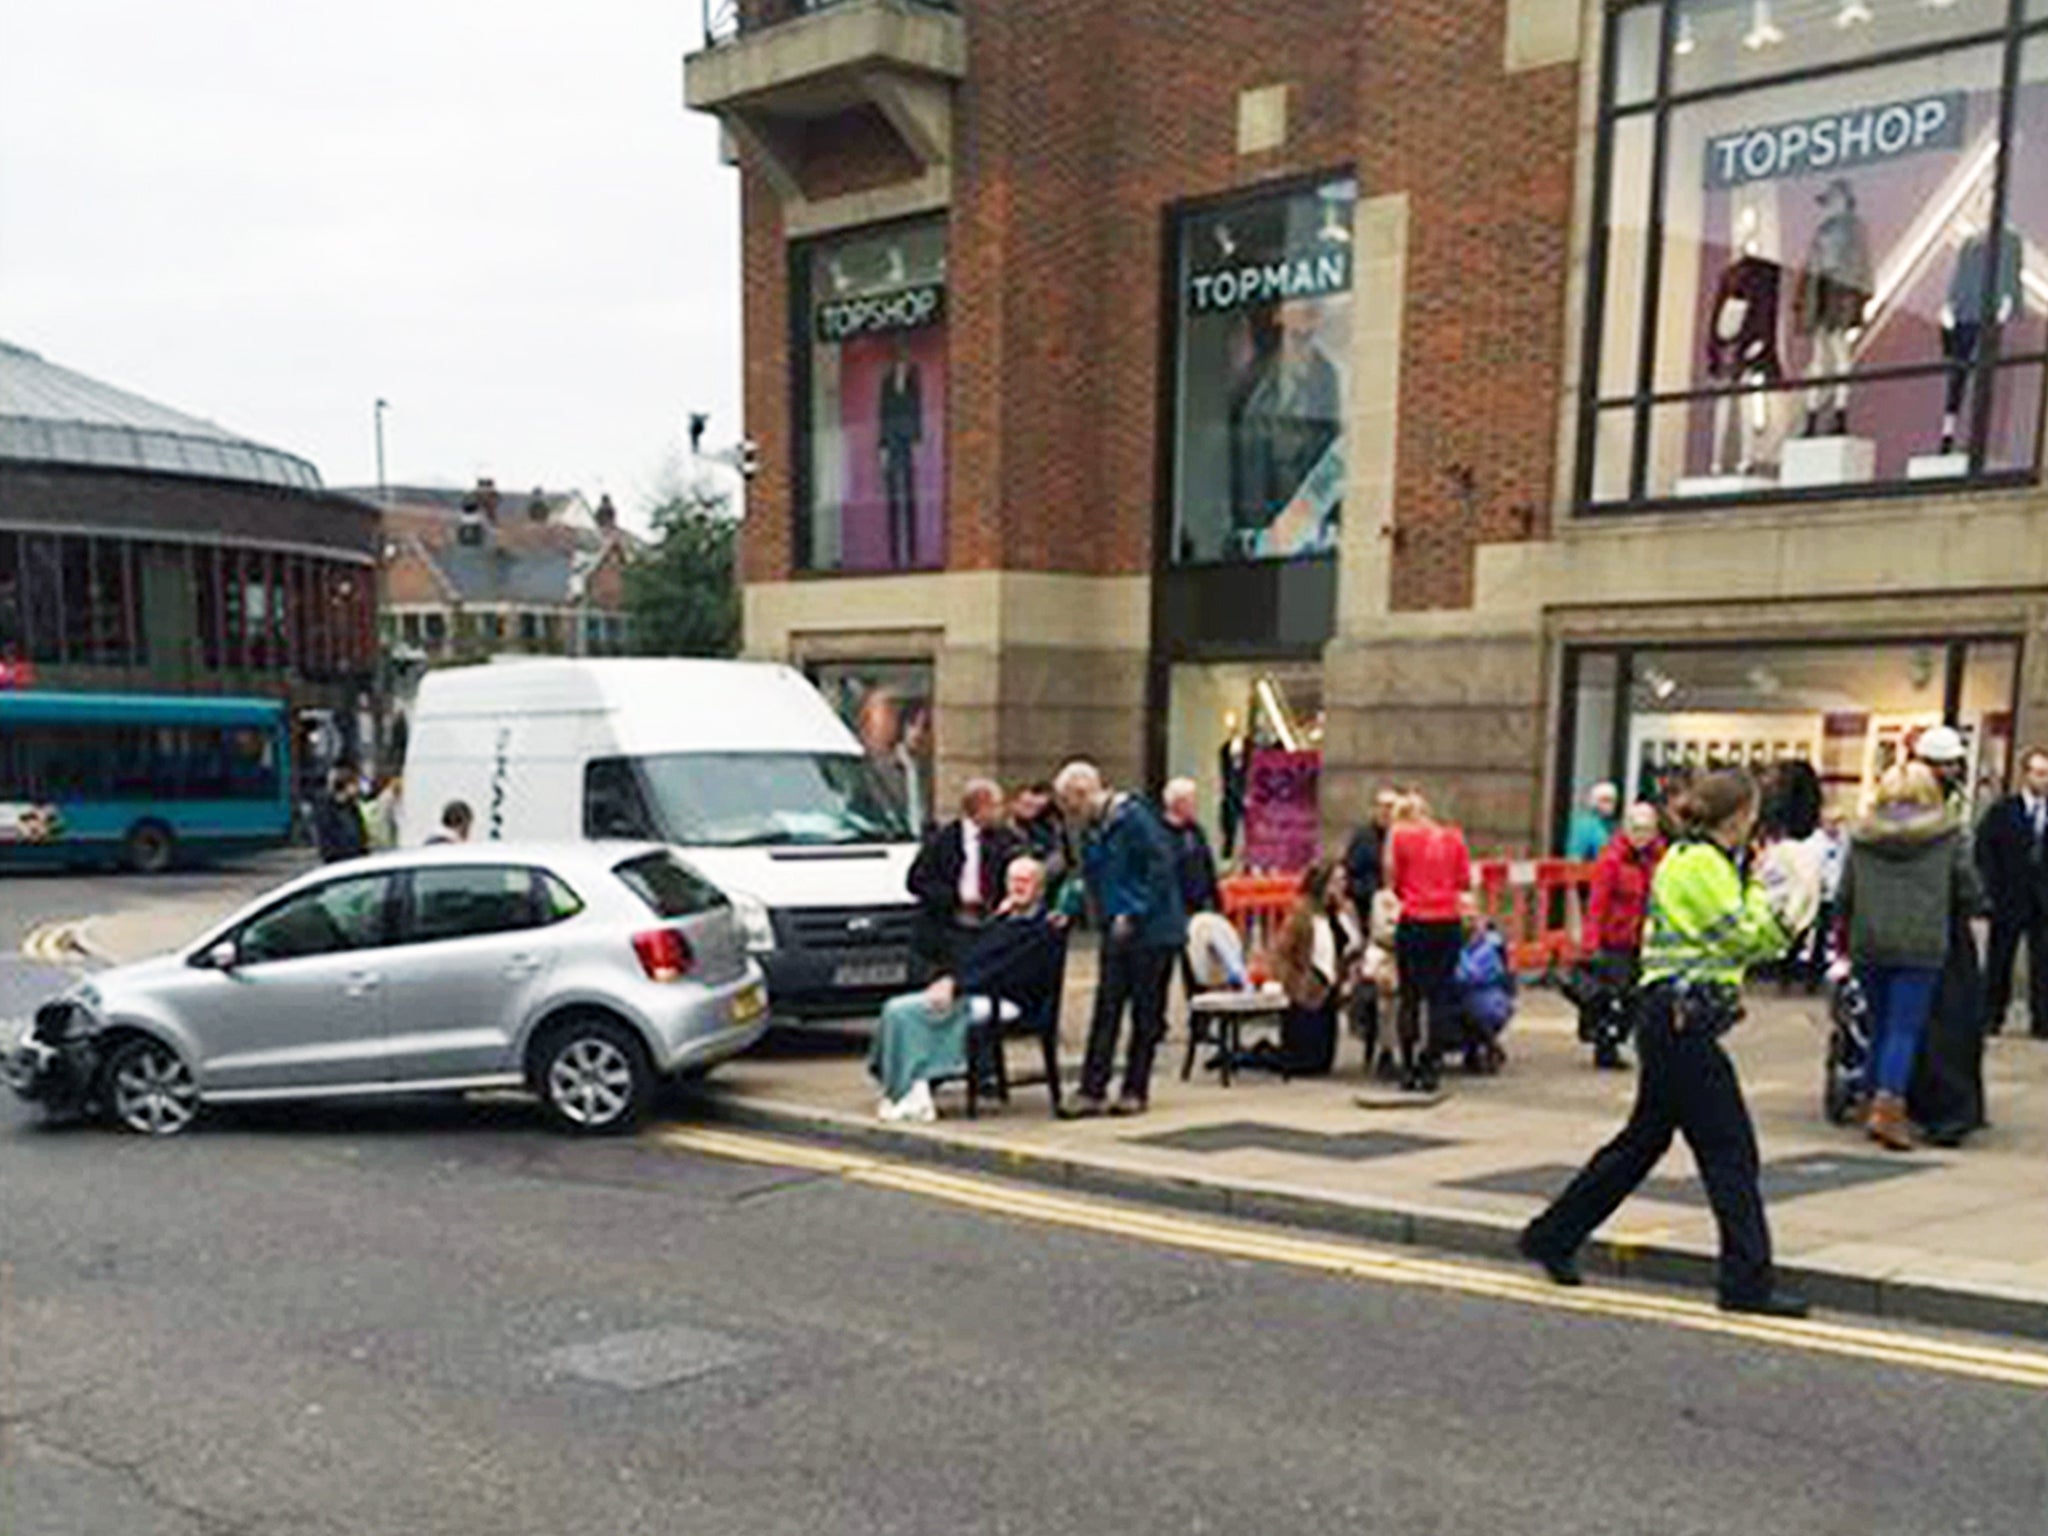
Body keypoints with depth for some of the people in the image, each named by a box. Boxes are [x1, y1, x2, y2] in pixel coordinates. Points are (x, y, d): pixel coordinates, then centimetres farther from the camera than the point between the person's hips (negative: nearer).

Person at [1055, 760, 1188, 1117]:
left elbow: (1161, 867, -19)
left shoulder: (1133, 817, -14)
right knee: (1106, 1010, 4)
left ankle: (1135, 1091, 11)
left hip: (1152, 931, -8)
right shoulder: (1093, 831, 12)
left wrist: (1133, 914, -19)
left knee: (1147, 1014, 3)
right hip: (1117, 933, 8)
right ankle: (1092, 1091, 5)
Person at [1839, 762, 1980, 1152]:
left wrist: (1846, 937, 22)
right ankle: (1887, 1109, -13)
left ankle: (1874, 1102, 19)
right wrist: (1951, 919, 22)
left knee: (1880, 1027, 14)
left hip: (1869, 944, 3)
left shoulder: (1862, 836, 7)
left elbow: (1845, 894, 9)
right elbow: (1969, 892, 2)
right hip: (1921, 946, -3)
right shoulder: (1948, 835, 2)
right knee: (1905, 1029, -3)